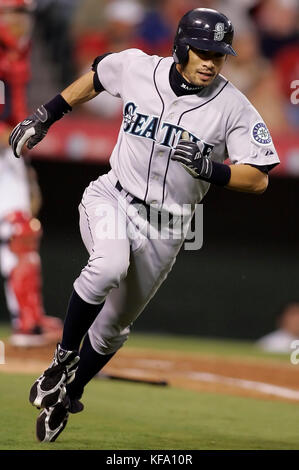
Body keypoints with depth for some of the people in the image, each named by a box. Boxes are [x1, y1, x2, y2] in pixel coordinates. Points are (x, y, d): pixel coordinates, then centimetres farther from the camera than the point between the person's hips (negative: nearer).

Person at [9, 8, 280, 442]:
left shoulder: (234, 108, -13)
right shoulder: (136, 68, -8)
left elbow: (258, 179, -13)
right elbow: (96, 77, 14)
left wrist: (208, 167, -29)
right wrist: (45, 117, 15)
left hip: (164, 226, 1)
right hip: (111, 198, -1)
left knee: (113, 326, 12)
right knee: (109, 266, -34)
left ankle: (66, 395, 36)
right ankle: (65, 357, -13)